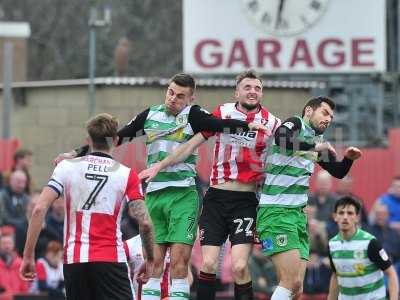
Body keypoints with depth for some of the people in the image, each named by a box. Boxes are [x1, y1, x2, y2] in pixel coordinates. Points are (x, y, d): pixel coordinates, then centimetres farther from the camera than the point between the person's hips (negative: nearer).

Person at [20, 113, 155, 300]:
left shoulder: (66, 167, 5)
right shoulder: (126, 174, 2)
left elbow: (39, 209, -4)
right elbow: (145, 223, -4)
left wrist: (28, 256, 0)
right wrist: (150, 260, 11)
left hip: (73, 261, 2)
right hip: (111, 261, -2)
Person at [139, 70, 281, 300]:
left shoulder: (272, 123, -1)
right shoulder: (222, 113, 3)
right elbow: (191, 145, 10)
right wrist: (159, 167, 10)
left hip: (246, 202, -2)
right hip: (216, 197, 2)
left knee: (239, 267, -15)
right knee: (208, 264, -6)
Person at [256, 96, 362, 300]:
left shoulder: (317, 140, 18)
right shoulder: (295, 124, -5)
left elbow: (337, 172, 27)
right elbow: (281, 138, -29)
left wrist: (349, 158, 7)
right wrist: (315, 146, -25)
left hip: (298, 214, 9)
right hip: (276, 212, -9)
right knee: (290, 281, -19)